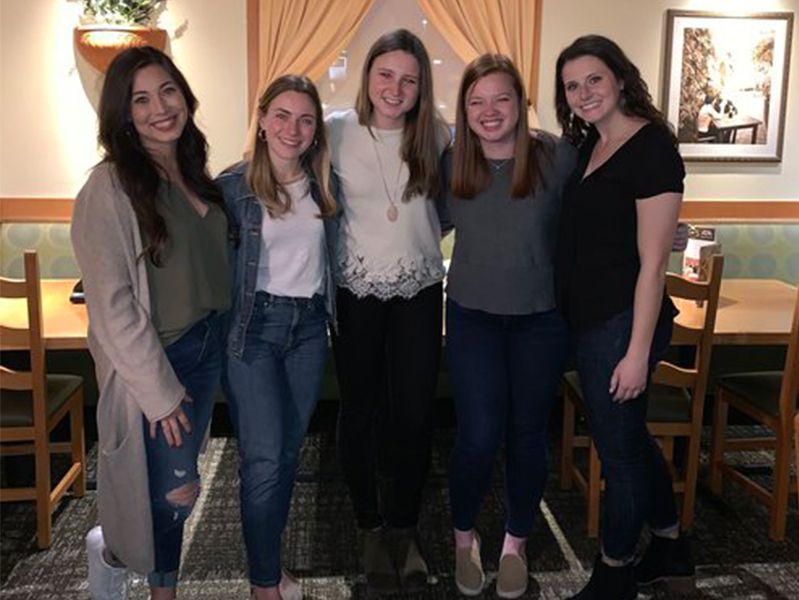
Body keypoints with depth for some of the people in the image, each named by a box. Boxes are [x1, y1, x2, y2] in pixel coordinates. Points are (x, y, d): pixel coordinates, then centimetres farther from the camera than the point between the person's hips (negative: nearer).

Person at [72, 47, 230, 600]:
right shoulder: (110, 188, -18)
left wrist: (218, 336, 9)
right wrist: (159, 391, -17)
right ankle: (110, 549, 31)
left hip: (208, 346, 7)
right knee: (175, 489, -1)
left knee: (175, 484, 18)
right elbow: (112, 305, -19)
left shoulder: (192, 174, 5)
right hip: (153, 360, -7)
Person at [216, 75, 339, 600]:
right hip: (254, 325, -4)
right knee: (265, 458, -6)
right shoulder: (233, 185, -6)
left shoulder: (324, 186, 6)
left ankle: (271, 557, 30)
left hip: (310, 326, 4)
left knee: (290, 449, 12)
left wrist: (333, 314, 9)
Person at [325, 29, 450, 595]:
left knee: (415, 414, 4)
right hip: (356, 292, -1)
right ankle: (372, 528, 28)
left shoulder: (436, 134, -1)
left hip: (420, 291, 2)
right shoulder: (337, 131, -7)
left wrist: (421, 238, 0)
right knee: (361, 411, 9)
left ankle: (405, 527, 25)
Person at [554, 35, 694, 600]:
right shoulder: (589, 147, 11)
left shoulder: (651, 148, -14)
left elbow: (652, 262, -18)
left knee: (619, 447, 6)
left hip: (624, 321, -9)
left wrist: (638, 351, -19)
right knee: (630, 437, 20)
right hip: (590, 318, 9)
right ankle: (671, 550, 40)